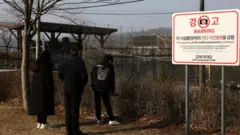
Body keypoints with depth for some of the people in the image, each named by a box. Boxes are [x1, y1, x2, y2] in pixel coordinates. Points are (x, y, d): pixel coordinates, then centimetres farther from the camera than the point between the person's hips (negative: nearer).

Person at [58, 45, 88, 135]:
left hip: (66, 89, 5)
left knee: (68, 110, 10)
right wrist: (82, 85, 2)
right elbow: (84, 76, -16)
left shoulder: (65, 62, 4)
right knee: (75, 109, 0)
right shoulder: (80, 62, -13)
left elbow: (60, 75, 8)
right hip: (76, 89, -5)